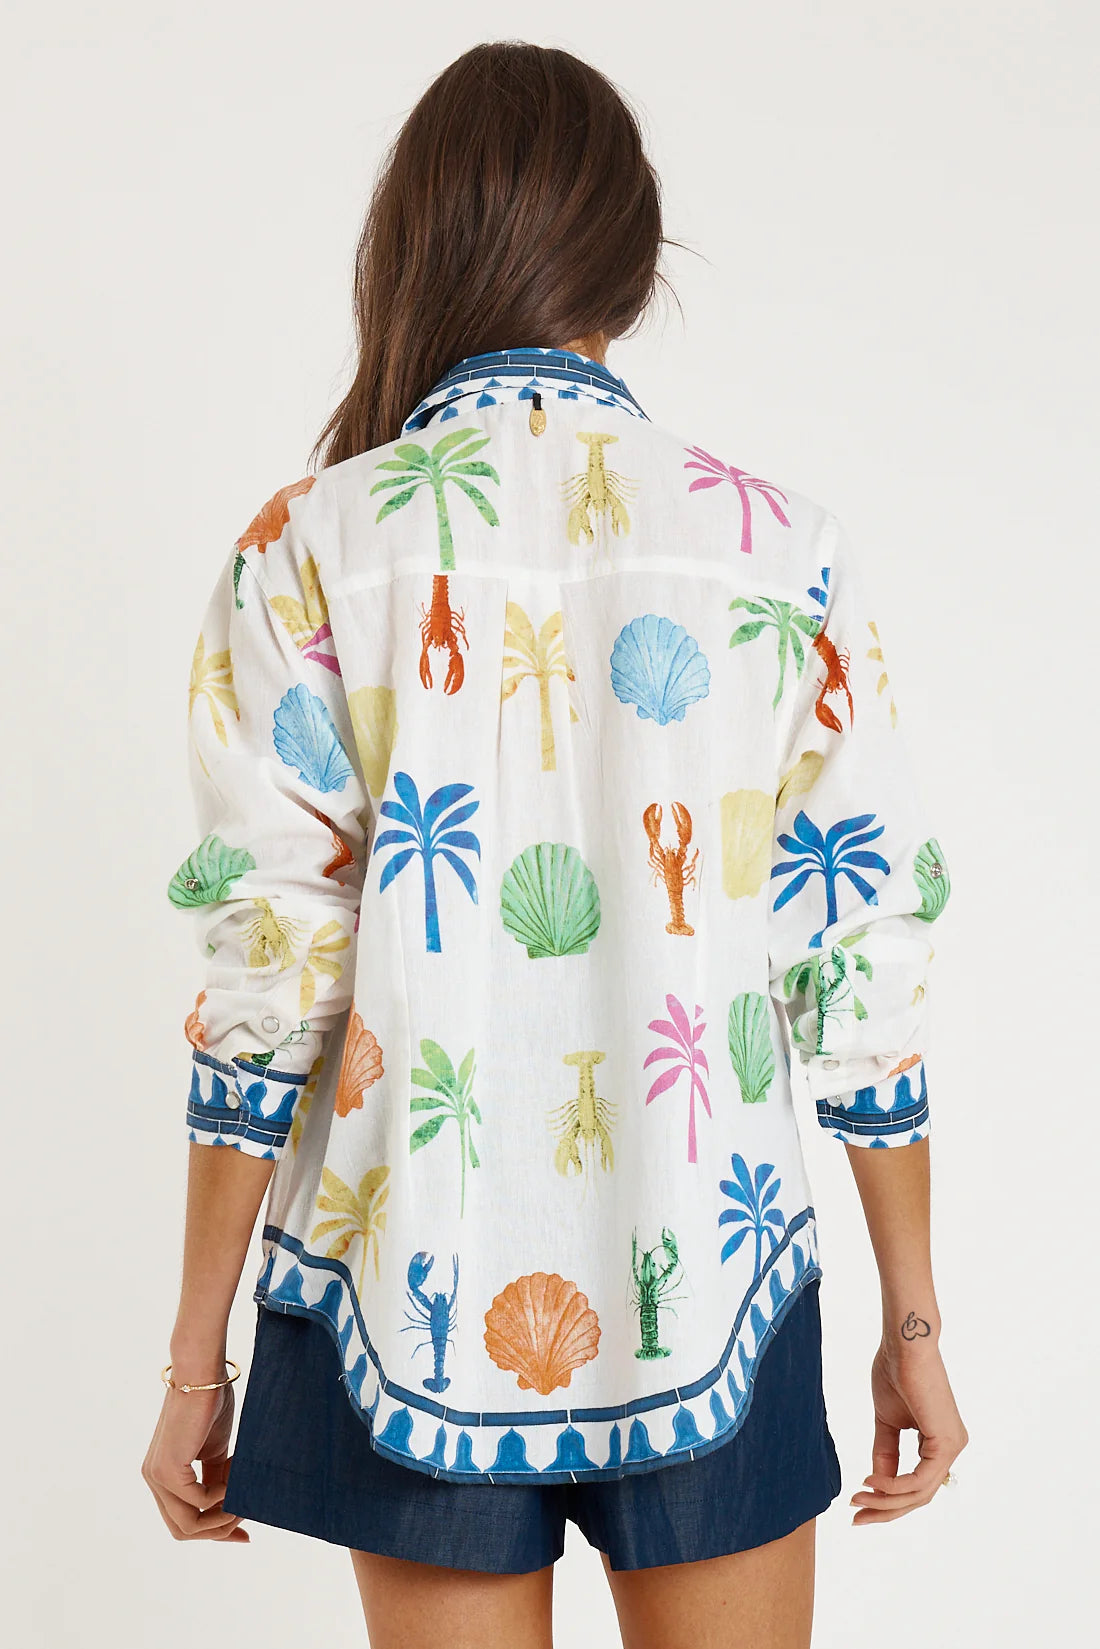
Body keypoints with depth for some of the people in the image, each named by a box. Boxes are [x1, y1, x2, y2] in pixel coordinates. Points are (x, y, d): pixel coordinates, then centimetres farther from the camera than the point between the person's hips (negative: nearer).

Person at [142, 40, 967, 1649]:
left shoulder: (310, 548, -7)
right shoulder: (784, 547, -4)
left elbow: (269, 977, -9)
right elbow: (867, 962, -3)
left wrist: (195, 1358, 1)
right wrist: (912, 1319, 8)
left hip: (416, 1287, 0)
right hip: (713, 1278, 1)